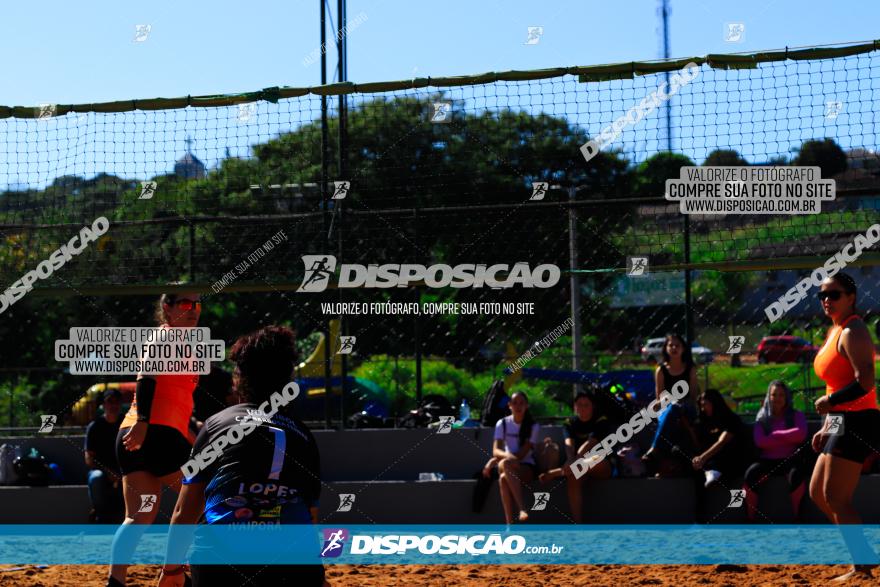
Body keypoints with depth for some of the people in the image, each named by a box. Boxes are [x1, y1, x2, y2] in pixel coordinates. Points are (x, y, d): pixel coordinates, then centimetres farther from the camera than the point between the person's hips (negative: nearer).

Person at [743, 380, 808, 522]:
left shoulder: (797, 416, 10)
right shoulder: (762, 418, 12)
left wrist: (774, 435, -5)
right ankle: (750, 520, -27)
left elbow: (801, 434, -11)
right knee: (750, 473, -31)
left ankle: (797, 519, -28)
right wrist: (788, 438, -7)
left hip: (790, 460, -1)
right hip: (767, 461, 1)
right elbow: (759, 441, -5)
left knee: (796, 474, -37)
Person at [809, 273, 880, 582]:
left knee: (835, 497, -8)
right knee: (817, 492, 14)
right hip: (841, 423, 10)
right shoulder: (835, 331, 17)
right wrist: (827, 427, 20)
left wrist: (828, 401, -17)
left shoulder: (852, 332, -13)